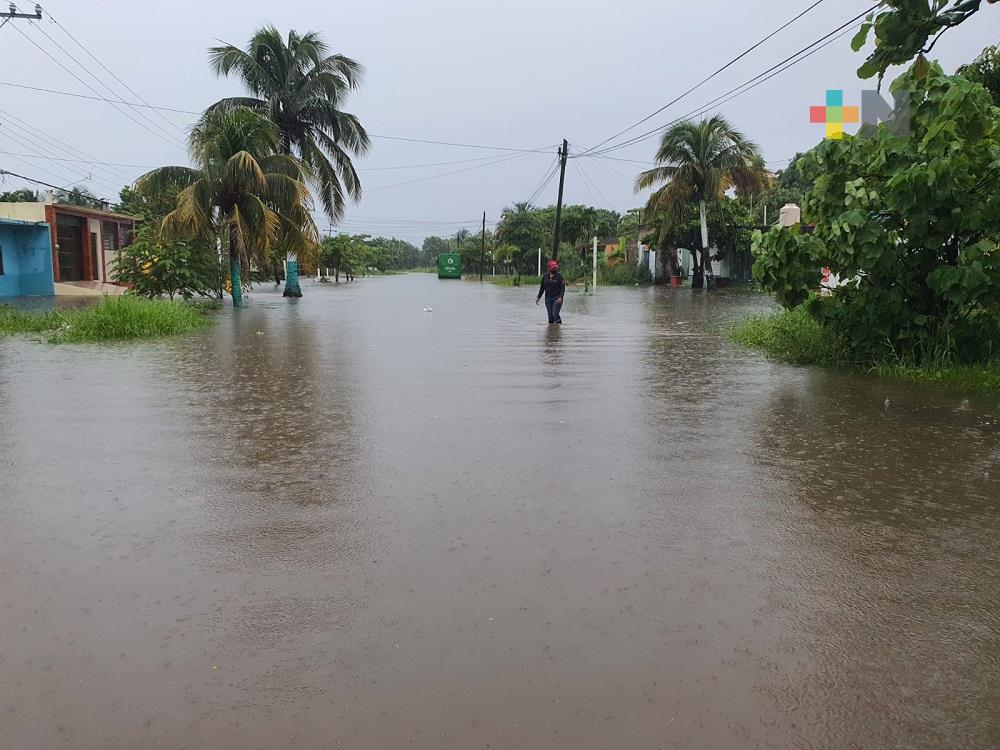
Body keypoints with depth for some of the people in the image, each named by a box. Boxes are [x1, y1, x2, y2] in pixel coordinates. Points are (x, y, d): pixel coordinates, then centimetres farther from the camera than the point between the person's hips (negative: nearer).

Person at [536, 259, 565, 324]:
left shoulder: (559, 276, -3)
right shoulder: (545, 276, 8)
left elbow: (563, 288, -7)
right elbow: (542, 288, 16)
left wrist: (560, 297, -20)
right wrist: (538, 297, 10)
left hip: (557, 299, -4)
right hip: (548, 299, 4)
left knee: (555, 314, -15)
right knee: (550, 315, 4)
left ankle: (559, 324, 0)